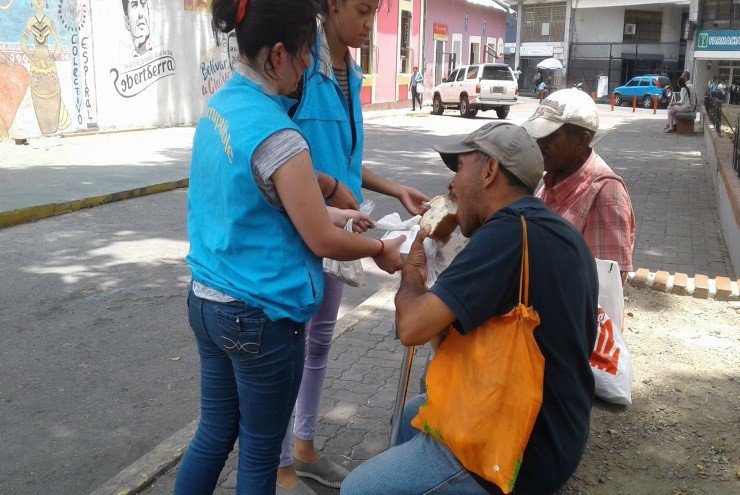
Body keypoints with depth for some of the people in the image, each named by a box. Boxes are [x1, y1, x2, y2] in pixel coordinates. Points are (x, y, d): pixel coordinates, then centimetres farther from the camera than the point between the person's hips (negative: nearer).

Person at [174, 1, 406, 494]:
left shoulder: (219, 106, 3)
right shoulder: (276, 134, -23)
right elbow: (324, 243, -15)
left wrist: (325, 212, 15)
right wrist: (380, 248, 2)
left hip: (206, 302, 8)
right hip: (261, 318, -8)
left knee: (214, 434, 22)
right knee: (260, 453, 13)